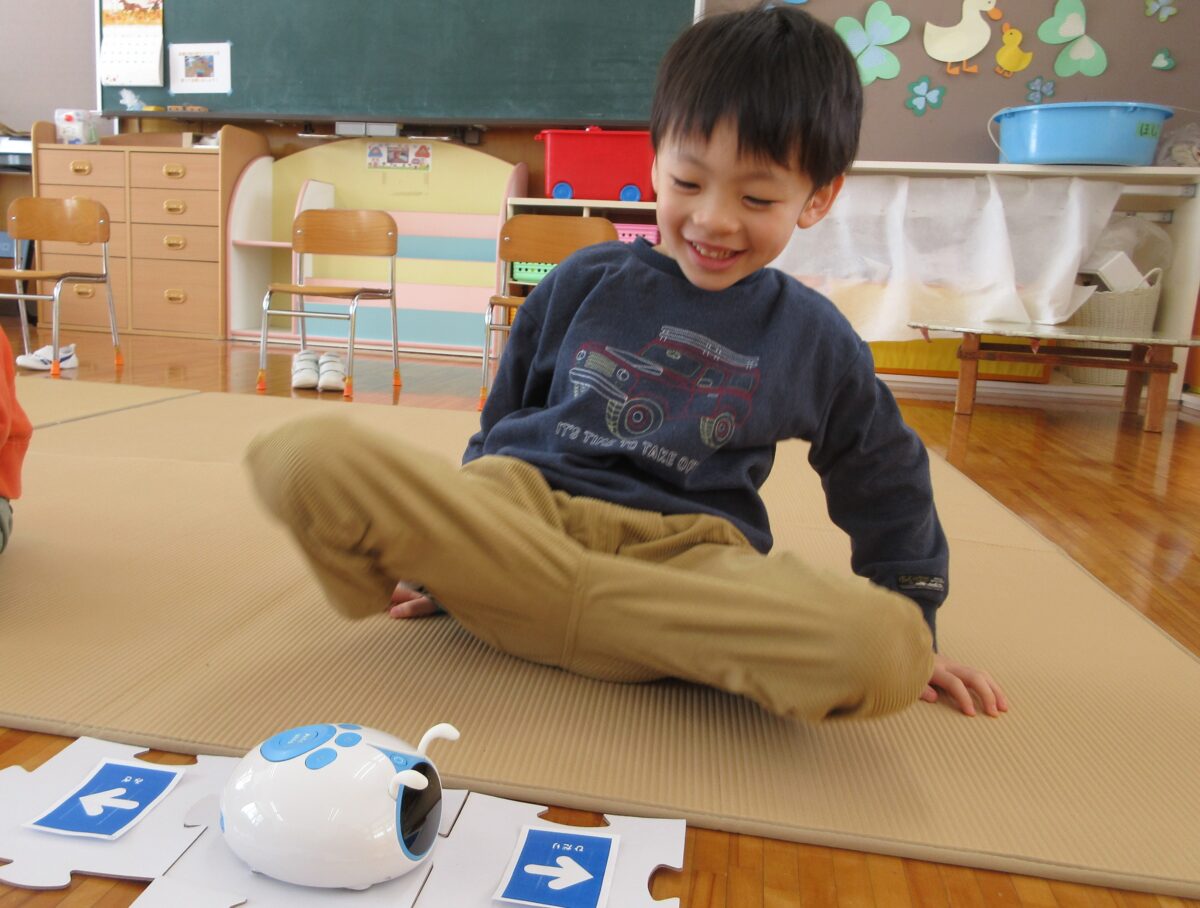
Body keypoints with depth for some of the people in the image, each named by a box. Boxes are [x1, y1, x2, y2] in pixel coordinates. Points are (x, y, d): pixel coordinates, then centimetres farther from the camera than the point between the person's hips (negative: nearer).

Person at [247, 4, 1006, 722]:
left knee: (887, 651, -32)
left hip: (686, 555, 2)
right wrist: (443, 552, 21)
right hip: (520, 508, 0)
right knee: (308, 457, -25)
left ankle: (546, 608, -21)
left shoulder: (816, 339, 12)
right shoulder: (586, 282, 12)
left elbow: (888, 486, 23)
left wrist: (910, 634, 20)